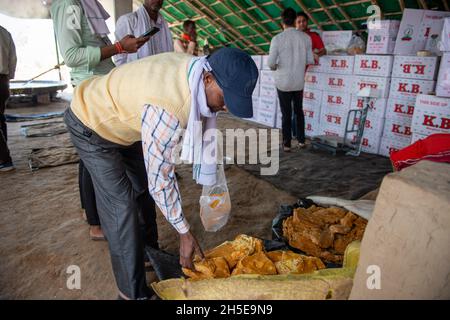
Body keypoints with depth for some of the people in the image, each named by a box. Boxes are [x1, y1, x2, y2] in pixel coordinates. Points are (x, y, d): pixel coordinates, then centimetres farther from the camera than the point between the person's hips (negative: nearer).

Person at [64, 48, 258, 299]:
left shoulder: (196, 70, -15)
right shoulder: (167, 110, -41)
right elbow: (160, 181, -32)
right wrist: (185, 233, -20)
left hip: (119, 121, 9)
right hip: (91, 124, -9)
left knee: (143, 188, 14)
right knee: (121, 206, -10)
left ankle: (147, 254, 34)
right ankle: (133, 292, 5)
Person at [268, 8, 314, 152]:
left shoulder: (277, 39, -13)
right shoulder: (305, 37, -3)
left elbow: (271, 63, -15)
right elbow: (310, 60, 1)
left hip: (283, 82, -3)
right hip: (299, 81, 3)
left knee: (286, 113, 7)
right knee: (299, 111, 19)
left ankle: (287, 144, 10)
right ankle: (301, 140, 21)